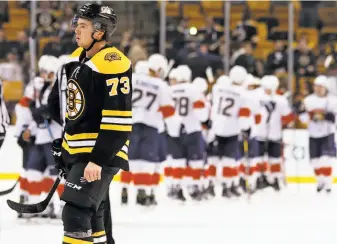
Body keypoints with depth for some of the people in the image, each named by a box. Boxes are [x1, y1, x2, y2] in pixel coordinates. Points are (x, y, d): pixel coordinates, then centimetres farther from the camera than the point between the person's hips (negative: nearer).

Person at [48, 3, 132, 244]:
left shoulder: (113, 64, -19)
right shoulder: (78, 58, 10)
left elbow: (118, 120, -24)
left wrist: (98, 159, -26)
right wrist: (65, 143, 24)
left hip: (100, 154, -9)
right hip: (76, 152, 9)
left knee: (76, 213, -16)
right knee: (90, 214, 16)